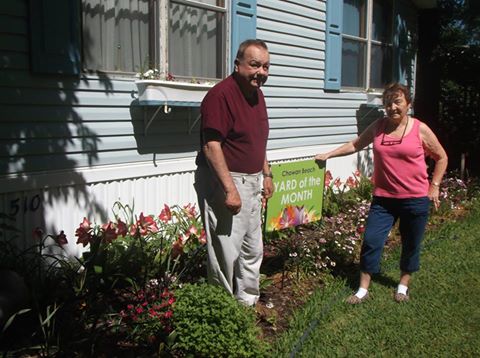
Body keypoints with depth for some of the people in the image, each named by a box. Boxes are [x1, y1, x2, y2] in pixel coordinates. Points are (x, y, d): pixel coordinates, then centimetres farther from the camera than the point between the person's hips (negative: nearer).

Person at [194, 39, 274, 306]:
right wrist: (230, 189, -26)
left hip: (252, 181, 9)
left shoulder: (257, 94, 11)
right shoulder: (221, 94, -18)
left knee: (253, 250, 19)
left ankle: (249, 302, 36)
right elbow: (211, 146, -23)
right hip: (224, 183, -9)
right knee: (227, 253, 0)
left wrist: (267, 174, 20)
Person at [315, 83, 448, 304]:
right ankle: (363, 290, 11)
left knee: (411, 244, 12)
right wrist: (329, 154, 9)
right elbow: (355, 145, 14)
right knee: (371, 241, -2)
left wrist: (434, 186, 0)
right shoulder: (378, 127, 3)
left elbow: (441, 157, 5)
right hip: (383, 198, 2)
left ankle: (403, 285, 34)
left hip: (415, 199, -2)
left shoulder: (420, 130, -5)